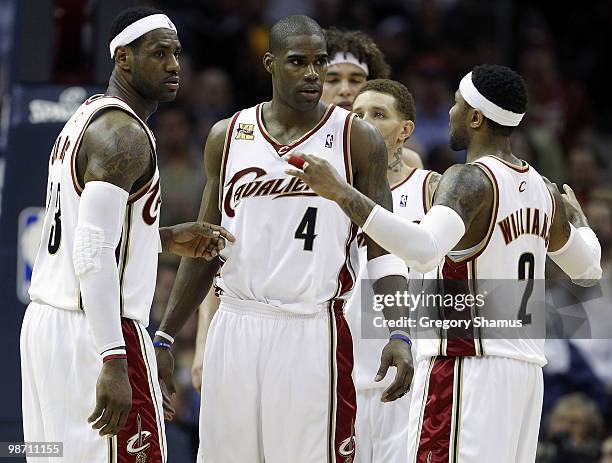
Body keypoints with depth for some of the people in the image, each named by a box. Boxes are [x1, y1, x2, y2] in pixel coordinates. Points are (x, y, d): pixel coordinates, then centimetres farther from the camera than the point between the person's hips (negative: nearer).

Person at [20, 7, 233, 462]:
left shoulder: (84, 119, 16)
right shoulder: (125, 134, -14)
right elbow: (94, 253, -24)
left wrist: (168, 240, 19)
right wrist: (113, 362, -28)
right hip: (95, 335, -10)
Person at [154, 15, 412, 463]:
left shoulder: (358, 140, 0)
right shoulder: (227, 137, 9)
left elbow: (383, 252, -1)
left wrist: (399, 334, -14)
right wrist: (165, 337, 12)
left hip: (314, 334, -3)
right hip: (235, 329, 3)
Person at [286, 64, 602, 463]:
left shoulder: (470, 180, -12)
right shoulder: (543, 191, 13)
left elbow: (424, 250, -31)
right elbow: (589, 269, 29)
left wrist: (341, 193, -33)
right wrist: (576, 215, 51)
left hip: (468, 361, -9)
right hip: (526, 367, 9)